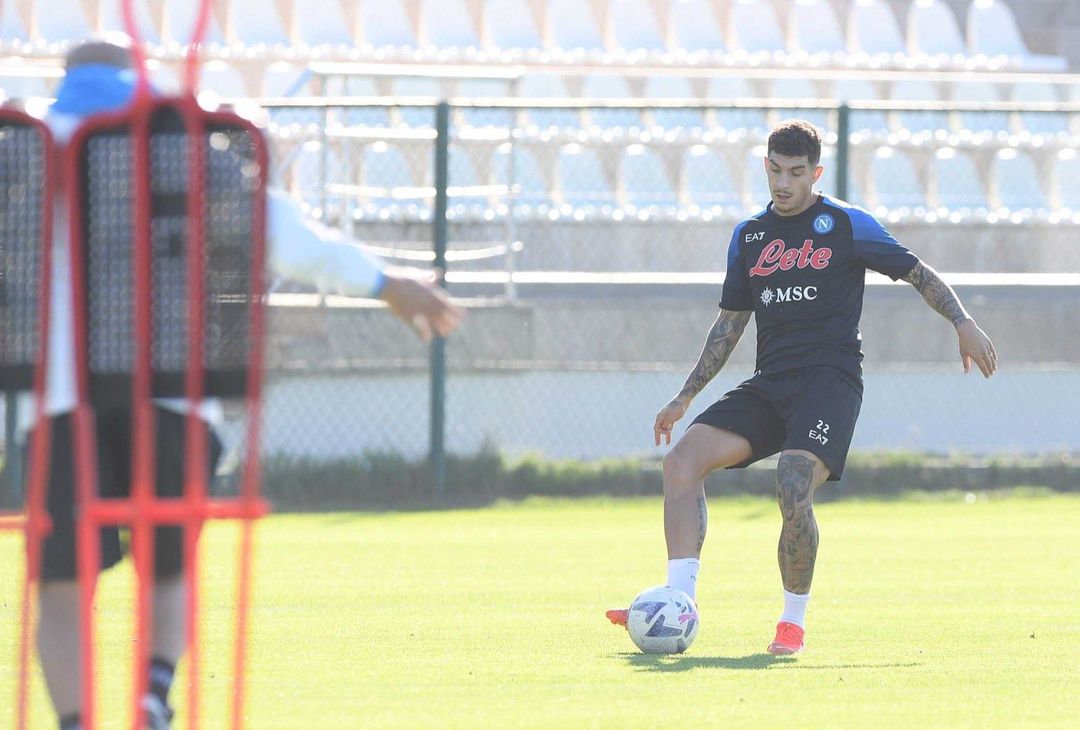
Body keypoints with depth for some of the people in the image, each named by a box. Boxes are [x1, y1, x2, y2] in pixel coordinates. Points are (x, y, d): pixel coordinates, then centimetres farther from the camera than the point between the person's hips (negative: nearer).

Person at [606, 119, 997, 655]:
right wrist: (685, 397, 19)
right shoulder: (749, 237, 16)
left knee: (794, 492, -27)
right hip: (769, 385, 6)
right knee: (682, 460, -14)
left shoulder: (846, 224, 2)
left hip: (830, 379, -6)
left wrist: (963, 323, -9)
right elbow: (729, 323, 23)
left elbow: (918, 273, 6)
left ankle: (793, 621, -10)